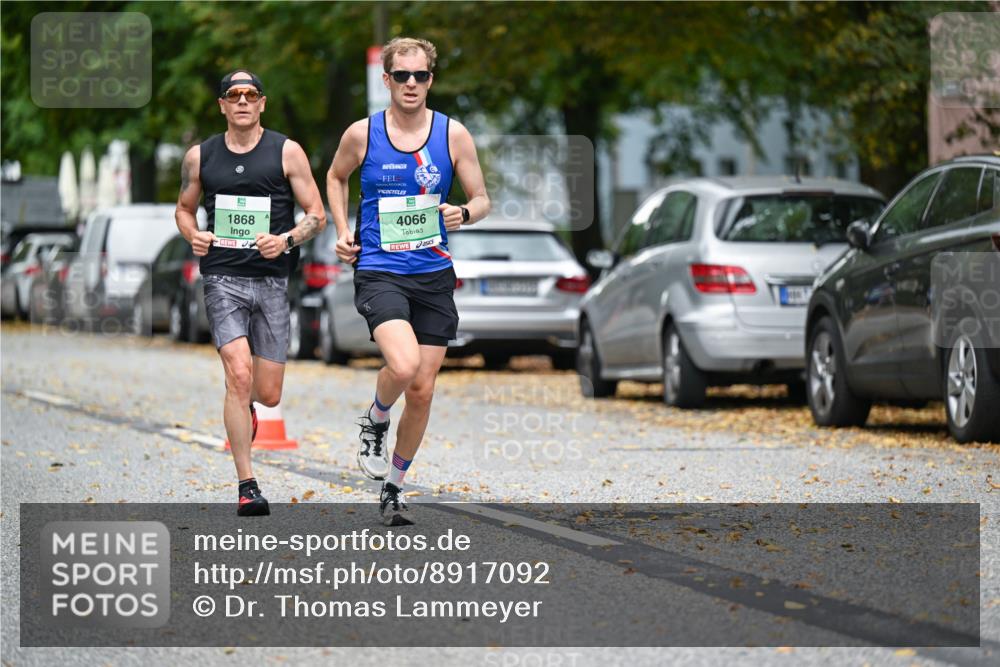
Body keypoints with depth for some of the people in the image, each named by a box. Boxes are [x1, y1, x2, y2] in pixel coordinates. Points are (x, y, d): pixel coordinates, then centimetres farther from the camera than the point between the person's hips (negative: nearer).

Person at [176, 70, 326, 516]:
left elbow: (316, 216, 4)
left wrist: (286, 240, -16)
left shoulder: (286, 153, 2)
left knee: (268, 393, 3)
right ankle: (247, 486, -12)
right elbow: (184, 207, 21)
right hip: (222, 278, -1)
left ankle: (244, 402, 44)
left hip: (271, 279, 1)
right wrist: (193, 236, -2)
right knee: (239, 375, -18)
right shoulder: (200, 157, 6)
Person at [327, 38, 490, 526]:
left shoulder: (453, 135, 0)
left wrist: (465, 213, -16)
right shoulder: (362, 134, -2)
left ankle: (393, 487, 23)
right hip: (378, 271, -2)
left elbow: (482, 200, 7)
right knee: (404, 366, -27)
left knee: (422, 390, 4)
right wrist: (342, 232, 7)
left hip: (433, 274, 3)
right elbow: (336, 178, 19)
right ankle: (375, 420, 7)